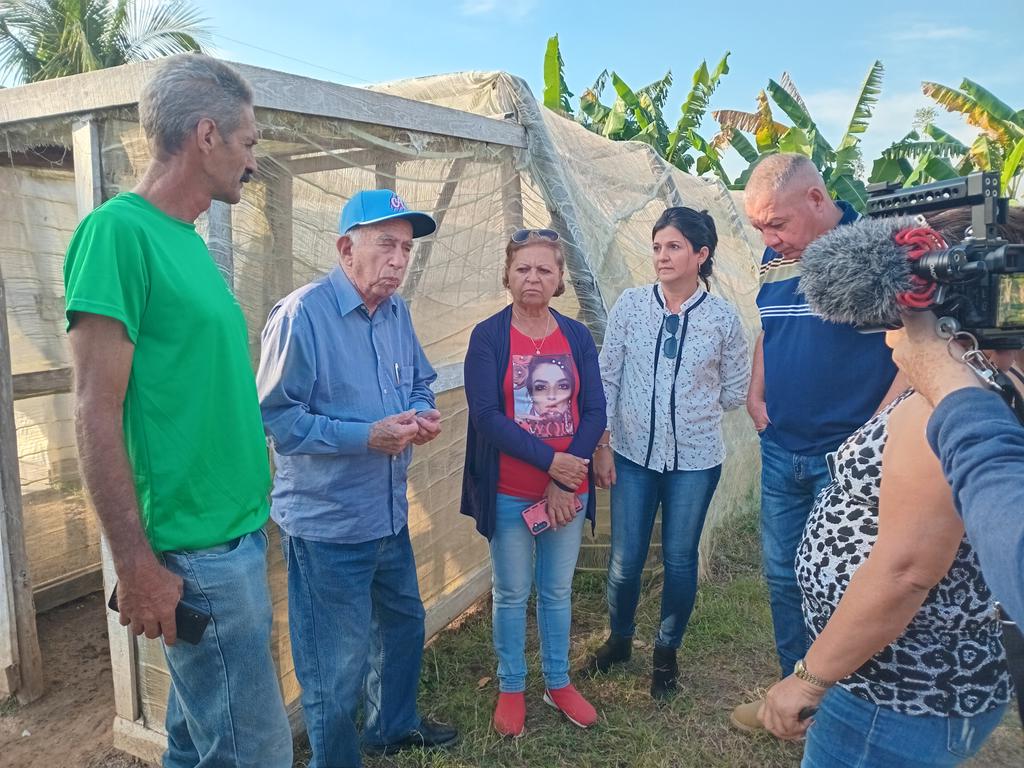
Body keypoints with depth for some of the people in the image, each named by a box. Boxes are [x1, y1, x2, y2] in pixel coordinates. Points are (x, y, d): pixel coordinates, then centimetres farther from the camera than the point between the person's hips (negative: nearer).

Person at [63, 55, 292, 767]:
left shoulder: (190, 242, 11)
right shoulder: (119, 231, -14)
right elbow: (96, 414, -16)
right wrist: (137, 567, -15)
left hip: (239, 531, 8)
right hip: (196, 551, -8)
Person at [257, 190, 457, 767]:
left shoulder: (398, 312, 5)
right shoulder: (302, 315, -19)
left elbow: (421, 382, 16)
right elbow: (277, 417, -21)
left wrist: (425, 414, -6)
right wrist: (366, 437, -27)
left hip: (391, 514, 8)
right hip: (328, 524, -8)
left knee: (403, 623, 26)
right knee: (338, 667, 7)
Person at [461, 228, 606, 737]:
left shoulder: (577, 337, 2)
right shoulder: (487, 336, -7)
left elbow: (594, 413, -3)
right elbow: (487, 416, -15)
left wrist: (564, 483, -12)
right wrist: (551, 461, -19)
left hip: (567, 490, 3)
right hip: (510, 493, -3)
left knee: (558, 590, 17)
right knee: (511, 593, 11)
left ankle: (558, 683, 35)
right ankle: (511, 689, 30)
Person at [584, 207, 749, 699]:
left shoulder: (723, 318, -6)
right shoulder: (631, 304, -4)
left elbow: (734, 393, 4)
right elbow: (606, 377, -1)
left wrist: (692, 408, 3)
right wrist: (601, 443, -3)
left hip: (695, 460, -1)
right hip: (633, 454, 1)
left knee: (679, 559, 11)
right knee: (625, 559, 8)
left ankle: (667, 652, 34)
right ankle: (619, 638, 36)